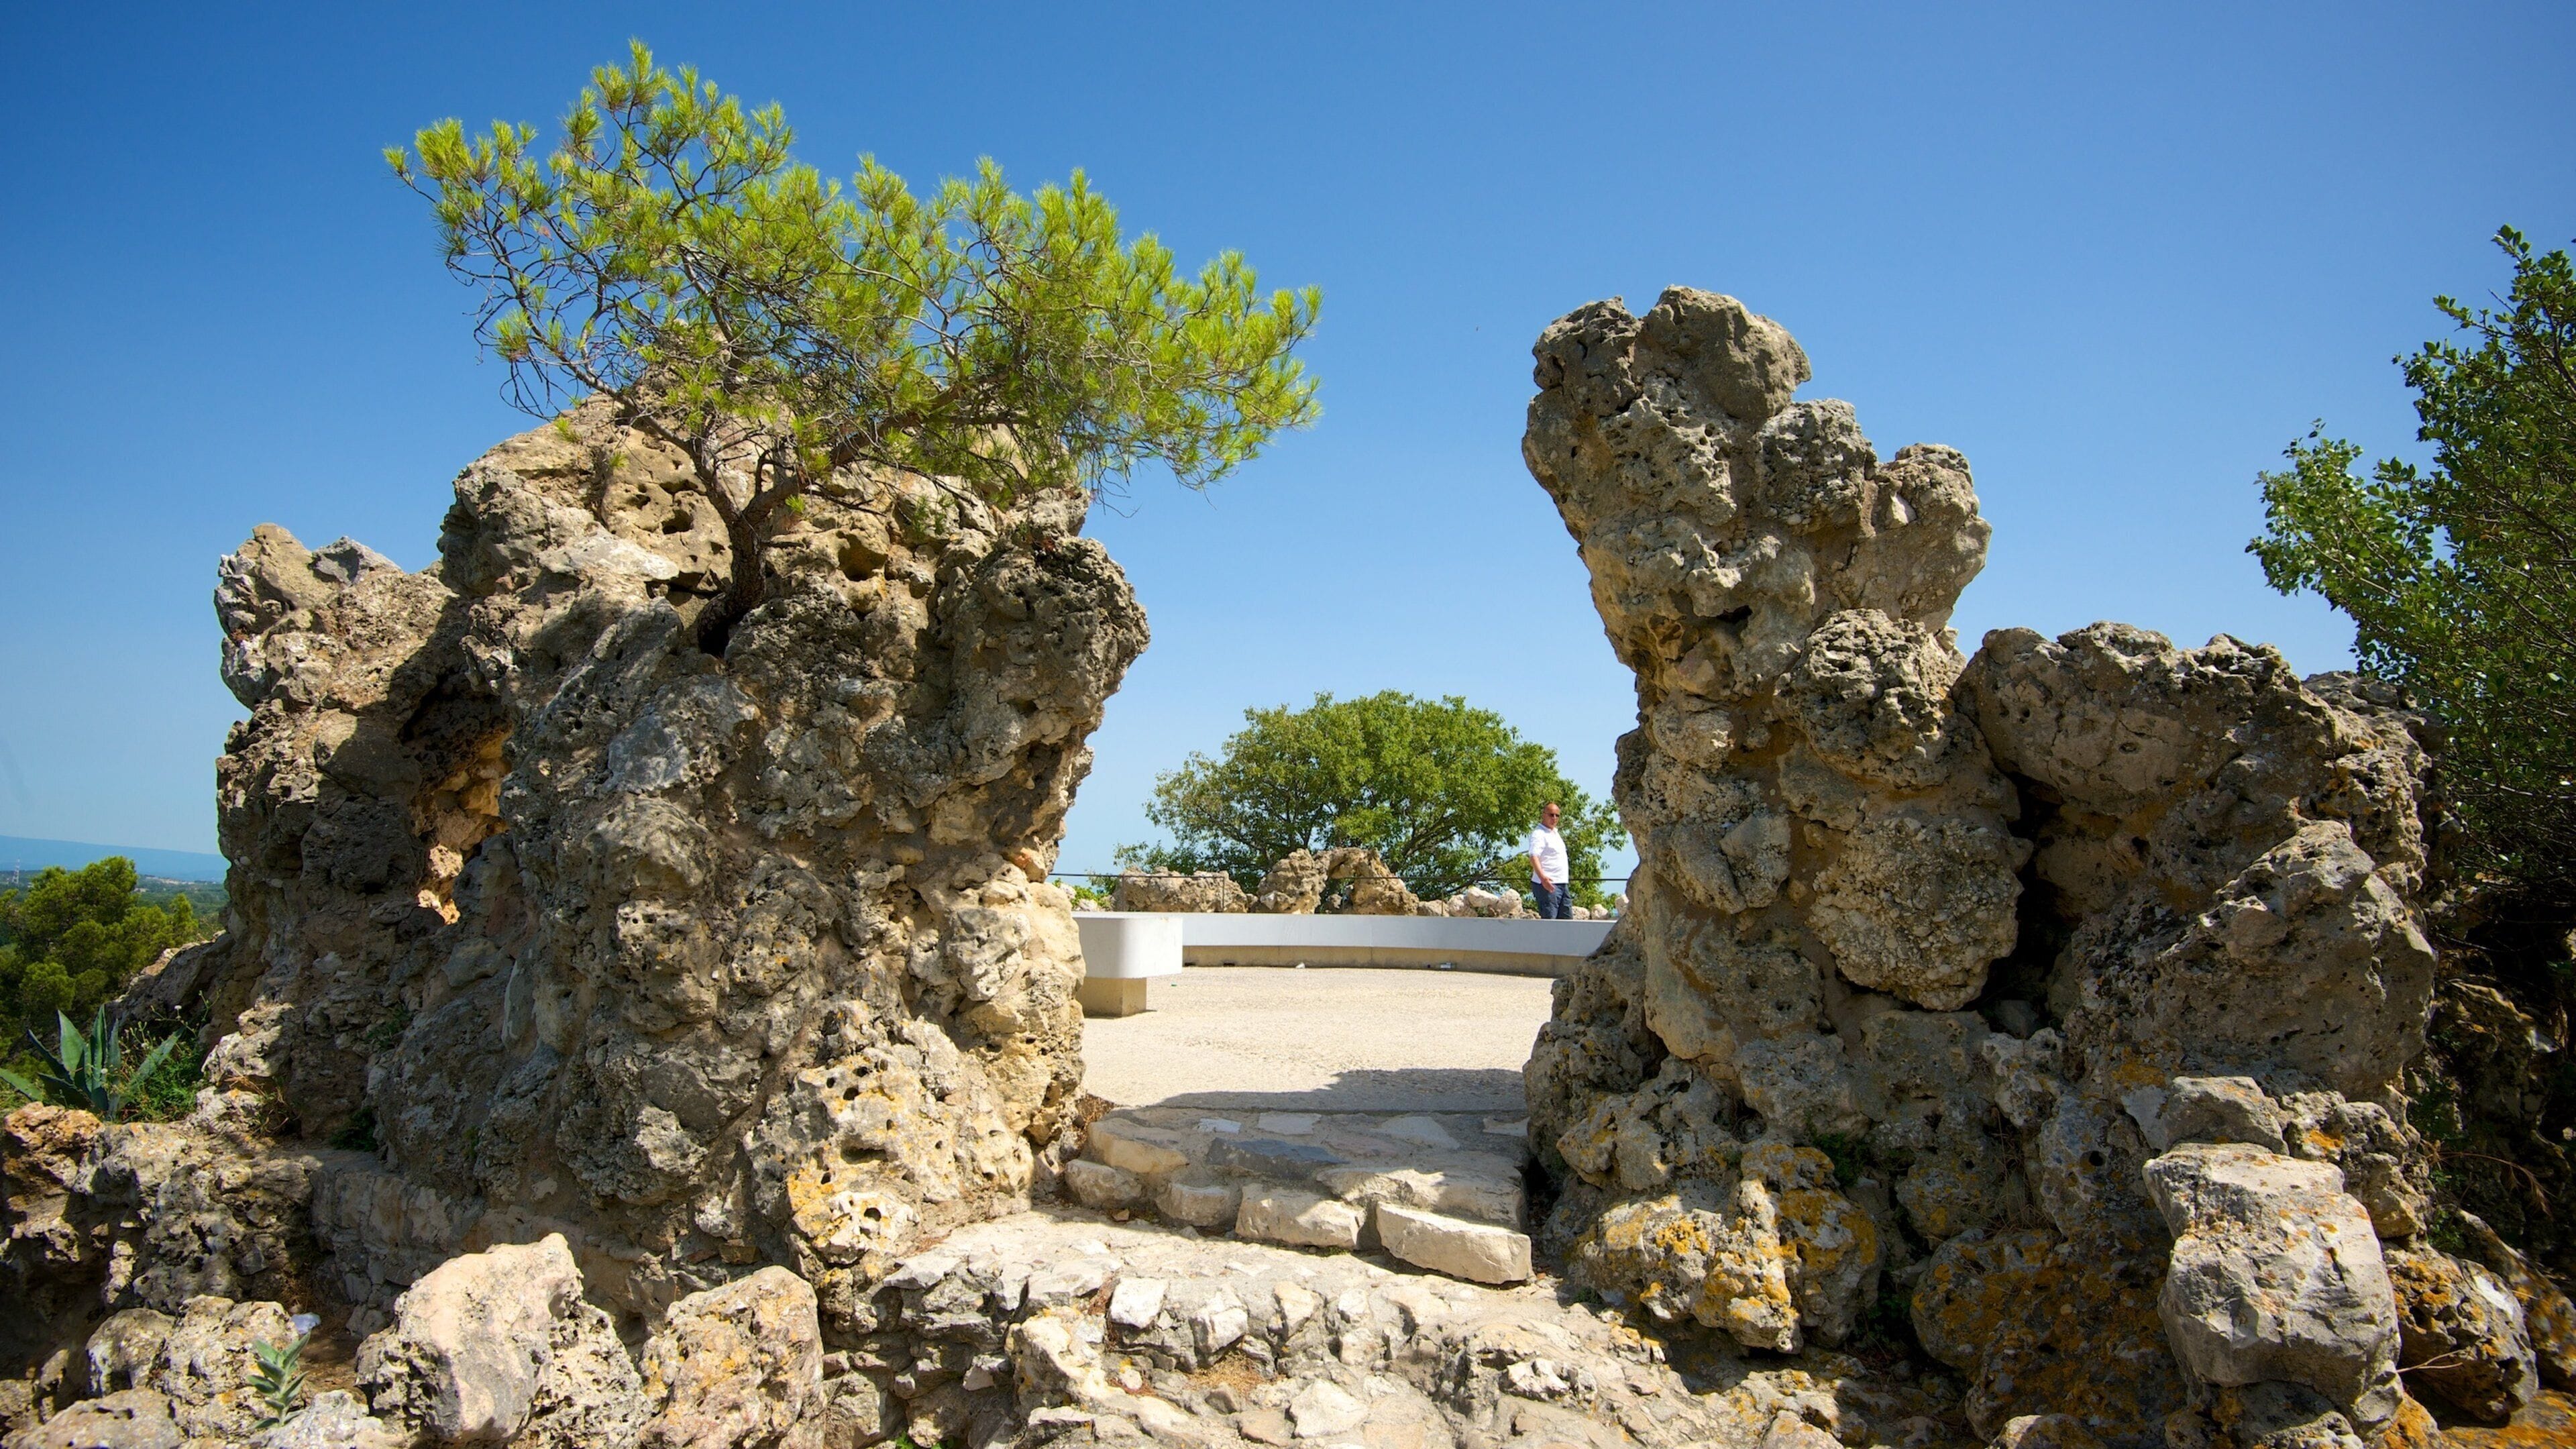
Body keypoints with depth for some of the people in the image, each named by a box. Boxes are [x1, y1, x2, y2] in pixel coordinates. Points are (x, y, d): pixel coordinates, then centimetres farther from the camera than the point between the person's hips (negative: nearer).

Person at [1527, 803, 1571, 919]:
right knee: (1548, 919, -13)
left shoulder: (1556, 833, 20)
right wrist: (1542, 877, -39)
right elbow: (1534, 857, -24)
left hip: (1562, 884, 9)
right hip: (1548, 884, -9)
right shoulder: (1539, 834, -10)